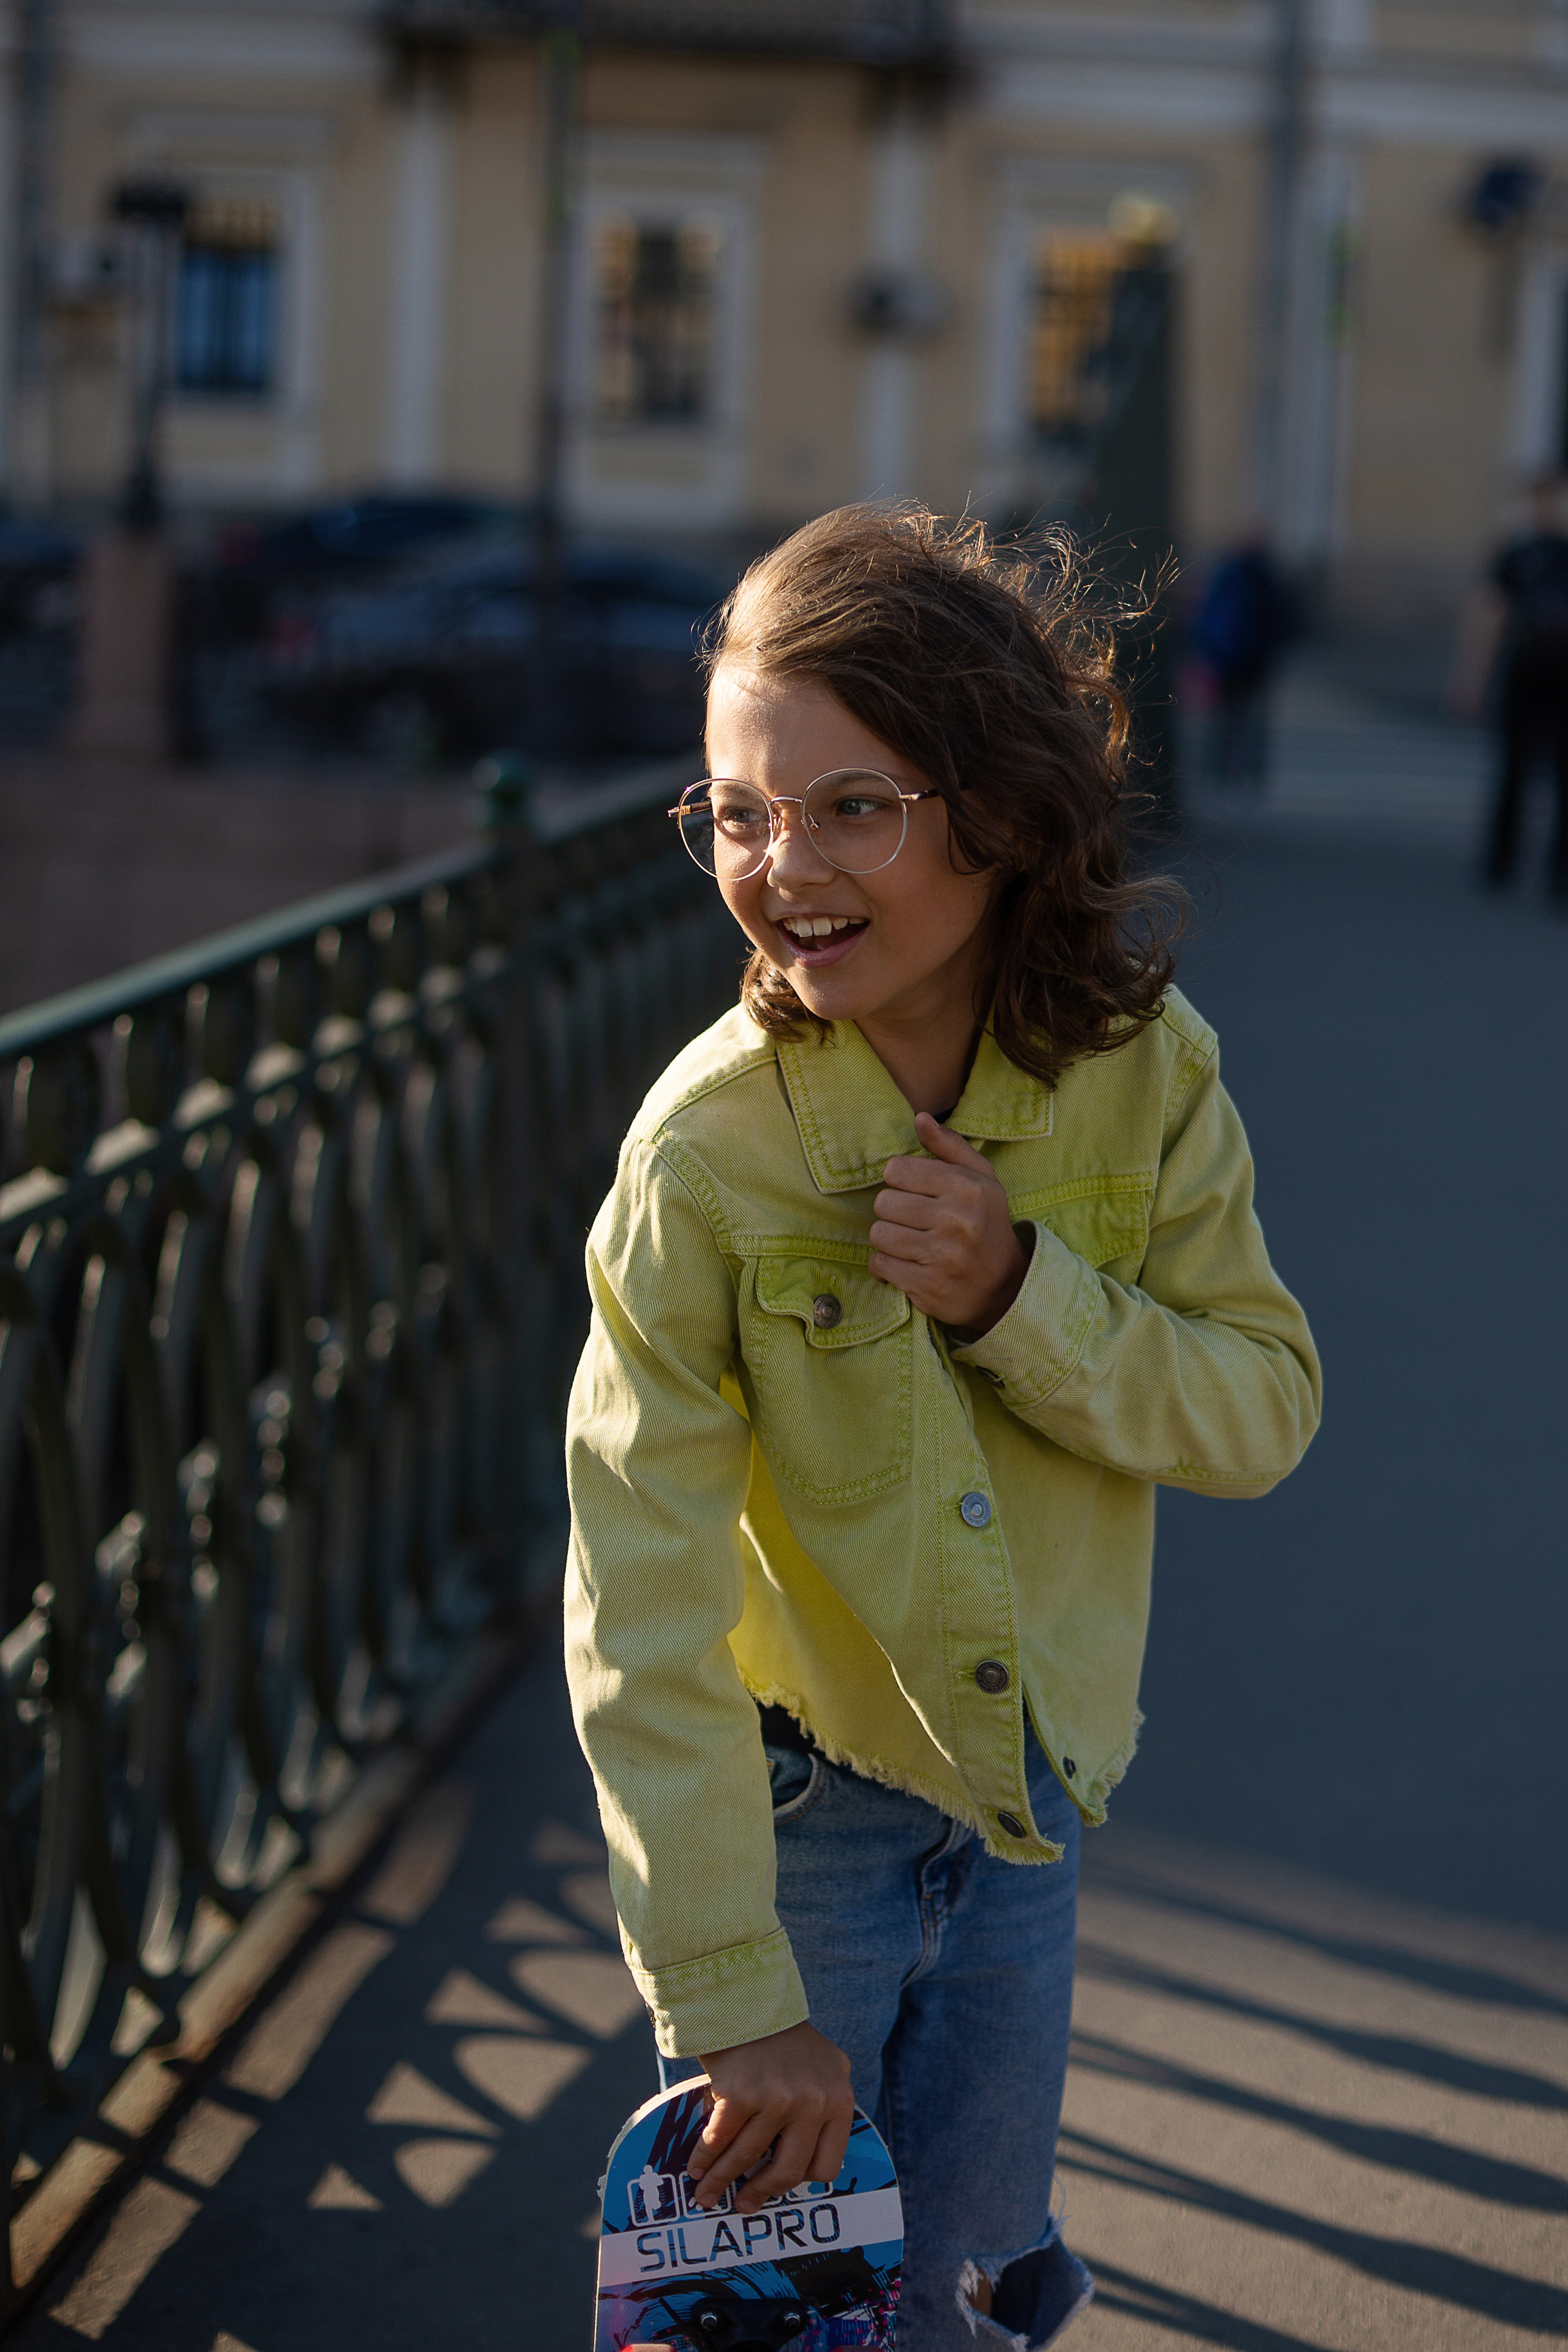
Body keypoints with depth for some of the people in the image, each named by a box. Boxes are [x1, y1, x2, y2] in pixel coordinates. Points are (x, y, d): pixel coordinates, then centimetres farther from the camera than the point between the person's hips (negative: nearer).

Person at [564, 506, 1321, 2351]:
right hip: (785, 1793, -3)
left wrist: (1019, 1295, -26)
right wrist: (730, 1991, -24)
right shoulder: (710, 1140, -24)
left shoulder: (1141, 1069, -13)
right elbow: (641, 1600, -24)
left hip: (1023, 1793, 3)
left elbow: (1264, 1414, -8)